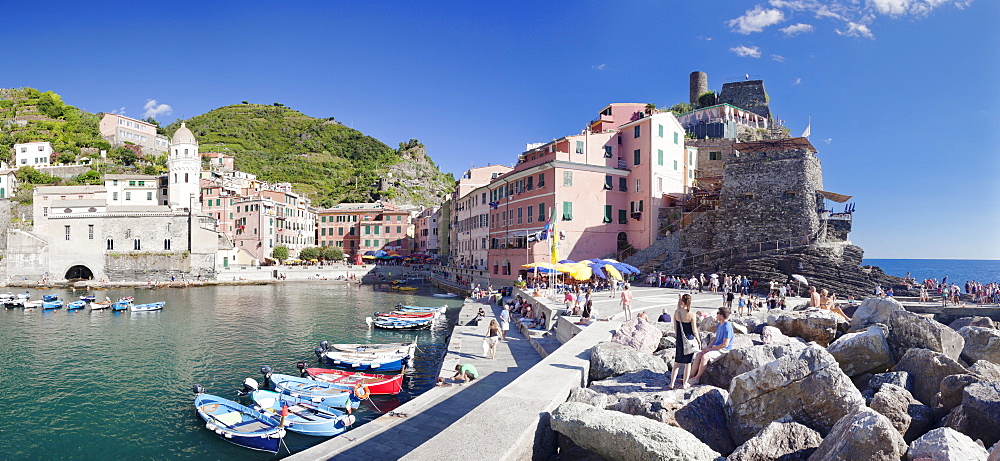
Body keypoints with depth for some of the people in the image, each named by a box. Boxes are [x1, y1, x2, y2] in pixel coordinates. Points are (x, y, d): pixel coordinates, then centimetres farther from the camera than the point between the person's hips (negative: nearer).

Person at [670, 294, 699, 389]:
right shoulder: (691, 315, -17)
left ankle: (672, 383, 15)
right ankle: (685, 384, 20)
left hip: (679, 340, 3)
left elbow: (675, 328, 2)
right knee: (688, 363, 12)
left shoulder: (676, 312, -7)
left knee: (677, 363, 14)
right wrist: (698, 340, 6)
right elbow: (694, 330, -10)